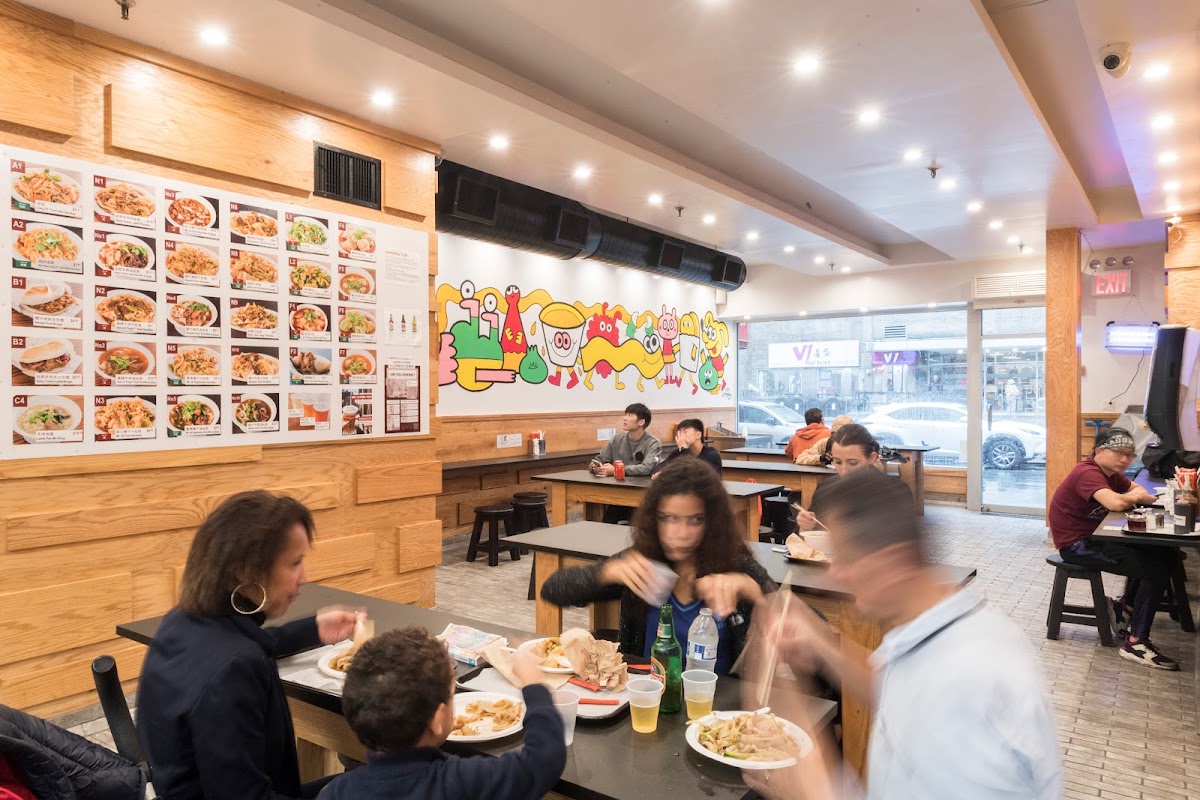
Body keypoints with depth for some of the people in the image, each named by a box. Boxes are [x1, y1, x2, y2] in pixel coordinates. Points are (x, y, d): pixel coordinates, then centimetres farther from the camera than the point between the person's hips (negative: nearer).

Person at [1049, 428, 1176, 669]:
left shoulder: (1110, 473, 12)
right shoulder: (1088, 473, -20)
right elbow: (1116, 503, -34)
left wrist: (1137, 495, -11)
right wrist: (1136, 497, -13)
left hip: (1095, 538, 10)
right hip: (1076, 545, -10)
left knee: (1166, 555, 4)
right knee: (1156, 568, -18)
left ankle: (1125, 605, 20)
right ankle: (1135, 643, -12)